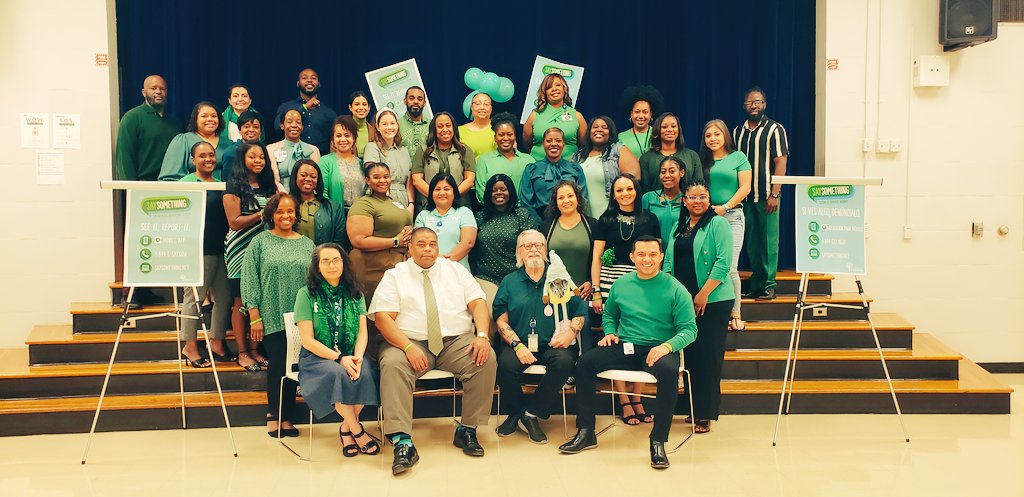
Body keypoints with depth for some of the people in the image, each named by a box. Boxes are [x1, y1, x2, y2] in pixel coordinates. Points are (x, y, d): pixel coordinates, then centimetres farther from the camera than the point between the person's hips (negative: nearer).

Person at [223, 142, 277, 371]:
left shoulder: (269, 185, 13)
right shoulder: (234, 187, -3)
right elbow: (234, 222, -10)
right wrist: (262, 214, -15)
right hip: (240, 252, -5)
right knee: (241, 302, 1)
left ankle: (255, 350, 15)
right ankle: (242, 353, 9)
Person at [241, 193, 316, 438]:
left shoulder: (307, 244, 10)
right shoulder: (260, 242, 2)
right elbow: (249, 279, -1)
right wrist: (254, 316, -7)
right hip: (272, 317, -3)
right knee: (278, 364, -4)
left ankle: (285, 417, 15)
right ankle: (275, 415, 13)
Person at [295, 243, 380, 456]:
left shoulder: (355, 294, 11)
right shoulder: (306, 294, -1)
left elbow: (362, 331, 4)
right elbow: (308, 340, -7)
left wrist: (357, 357, -17)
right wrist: (339, 358, -18)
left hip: (350, 356, 3)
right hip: (316, 358, -3)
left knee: (365, 373, -30)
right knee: (337, 374, -35)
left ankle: (346, 428, -9)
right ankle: (357, 431, -17)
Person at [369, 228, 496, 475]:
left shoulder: (456, 270, 15)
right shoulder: (394, 276, 7)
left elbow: (478, 304, 6)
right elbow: (383, 317, -4)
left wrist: (482, 336, -14)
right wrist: (409, 347, -20)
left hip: (456, 342, 2)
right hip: (410, 342, -2)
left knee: (486, 359, -26)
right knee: (392, 364, -33)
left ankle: (467, 430, -14)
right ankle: (402, 442, -37)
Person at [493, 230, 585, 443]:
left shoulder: (559, 278, 13)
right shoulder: (509, 282, 14)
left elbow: (579, 312, 11)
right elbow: (501, 321, 5)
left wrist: (571, 332, -10)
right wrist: (518, 345, -11)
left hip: (552, 345, 0)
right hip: (519, 344, 0)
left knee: (564, 361, -32)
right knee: (506, 364, -31)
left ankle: (532, 414, -15)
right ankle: (516, 411, -1)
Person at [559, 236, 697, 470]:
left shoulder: (675, 289, -2)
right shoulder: (621, 285, 10)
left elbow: (689, 329, -5)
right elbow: (609, 315, 26)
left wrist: (667, 346, -23)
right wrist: (610, 333, 4)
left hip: (658, 349, -4)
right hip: (624, 348, 4)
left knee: (669, 372, -38)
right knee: (585, 362, -19)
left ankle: (658, 442, -23)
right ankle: (586, 433, -8)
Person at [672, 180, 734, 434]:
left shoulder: (718, 224, -4)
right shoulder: (679, 227, 16)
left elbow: (723, 263, -13)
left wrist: (704, 293, -17)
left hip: (713, 300, -6)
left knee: (708, 357, -5)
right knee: (689, 354, 10)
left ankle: (705, 415, 1)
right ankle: (693, 409, 21)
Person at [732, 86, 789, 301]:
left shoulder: (774, 129, 0)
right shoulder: (737, 132, 14)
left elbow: (780, 162, -6)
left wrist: (774, 194, -14)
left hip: (767, 195, -4)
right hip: (744, 196, 5)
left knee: (769, 241, -2)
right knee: (750, 241, 7)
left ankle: (769, 285, 3)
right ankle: (755, 284, 15)